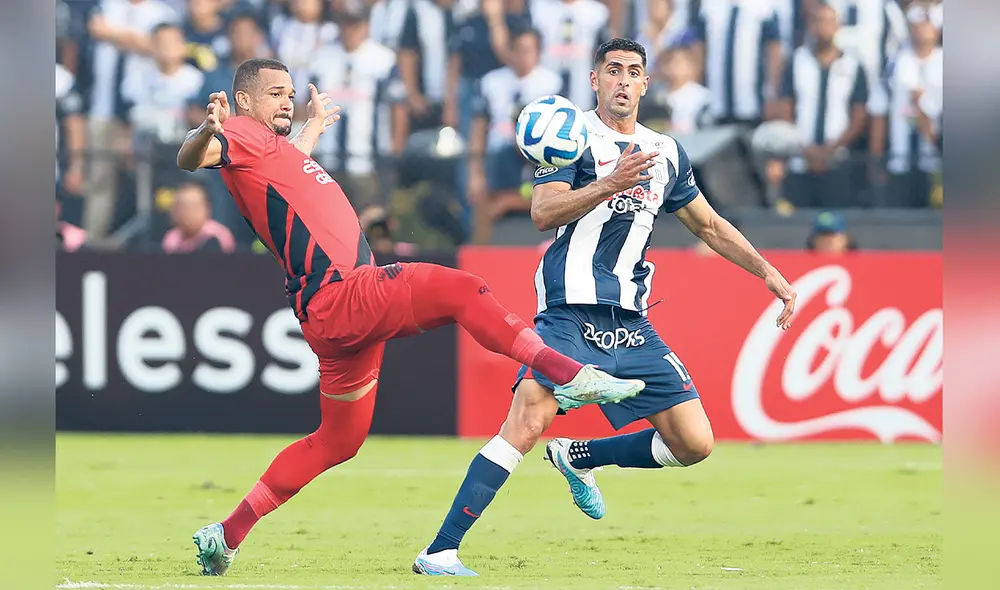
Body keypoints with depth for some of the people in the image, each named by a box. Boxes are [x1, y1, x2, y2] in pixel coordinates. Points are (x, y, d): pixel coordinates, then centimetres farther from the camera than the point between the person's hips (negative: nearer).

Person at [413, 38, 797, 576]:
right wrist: (611, 183, -26)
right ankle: (439, 552, -24)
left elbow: (710, 226, 29)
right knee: (529, 420, -25)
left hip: (632, 324, 6)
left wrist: (767, 271, 23)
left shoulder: (666, 153, 17)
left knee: (694, 444, -1)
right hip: (572, 312, -6)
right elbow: (543, 212, -14)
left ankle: (577, 456, 23)